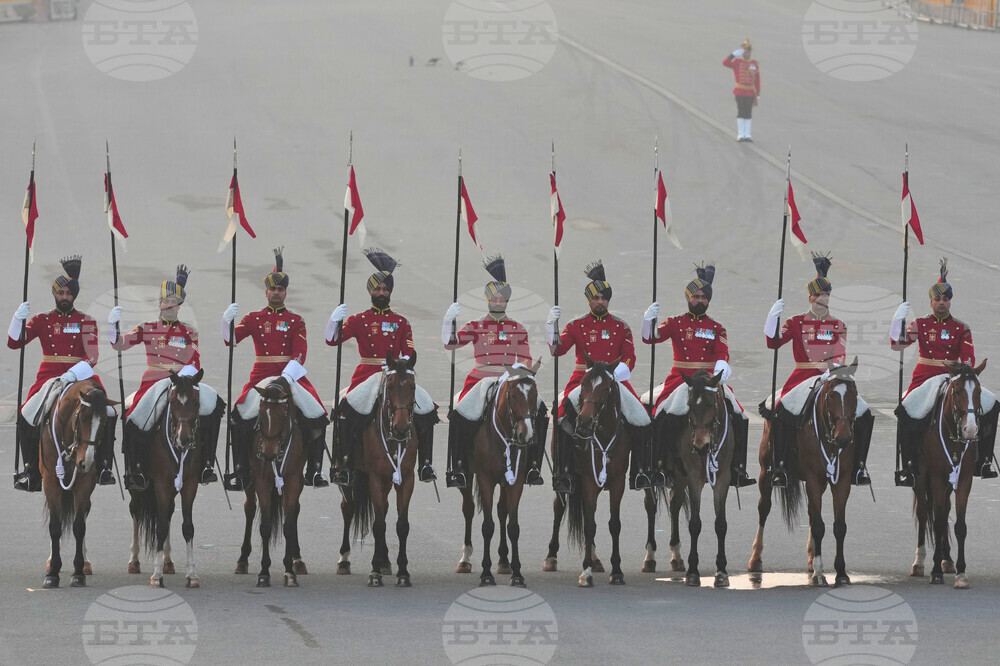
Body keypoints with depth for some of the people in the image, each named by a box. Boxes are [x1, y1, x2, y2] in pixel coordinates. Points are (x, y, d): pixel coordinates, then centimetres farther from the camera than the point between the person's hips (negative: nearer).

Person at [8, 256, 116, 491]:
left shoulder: (86, 322, 6)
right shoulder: (42, 320, 9)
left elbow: (92, 356, -6)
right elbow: (14, 343, 0)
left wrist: (74, 373, -24)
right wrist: (18, 319, -17)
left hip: (81, 376, -1)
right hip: (48, 377, 1)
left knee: (107, 413, -19)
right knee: (26, 417, -18)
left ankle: (103, 467, -9)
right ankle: (31, 471, -11)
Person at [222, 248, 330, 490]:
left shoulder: (296, 321, 8)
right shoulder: (254, 319, 9)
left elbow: (300, 354, -3)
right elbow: (231, 339, -5)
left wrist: (286, 377, -20)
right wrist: (227, 322, -26)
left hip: (291, 373, 0)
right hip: (261, 375, 0)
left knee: (317, 416, -14)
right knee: (239, 417, -15)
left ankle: (314, 471, -4)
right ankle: (240, 473, -7)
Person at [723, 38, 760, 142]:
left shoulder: (754, 64, 7)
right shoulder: (737, 62, -3)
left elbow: (757, 79, 10)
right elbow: (725, 62, -23)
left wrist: (758, 93, 6)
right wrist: (735, 53, -28)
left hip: (750, 93, 3)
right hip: (739, 92, -3)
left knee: (748, 113, 5)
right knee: (741, 112, -5)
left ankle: (747, 134, 9)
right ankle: (741, 134, 0)